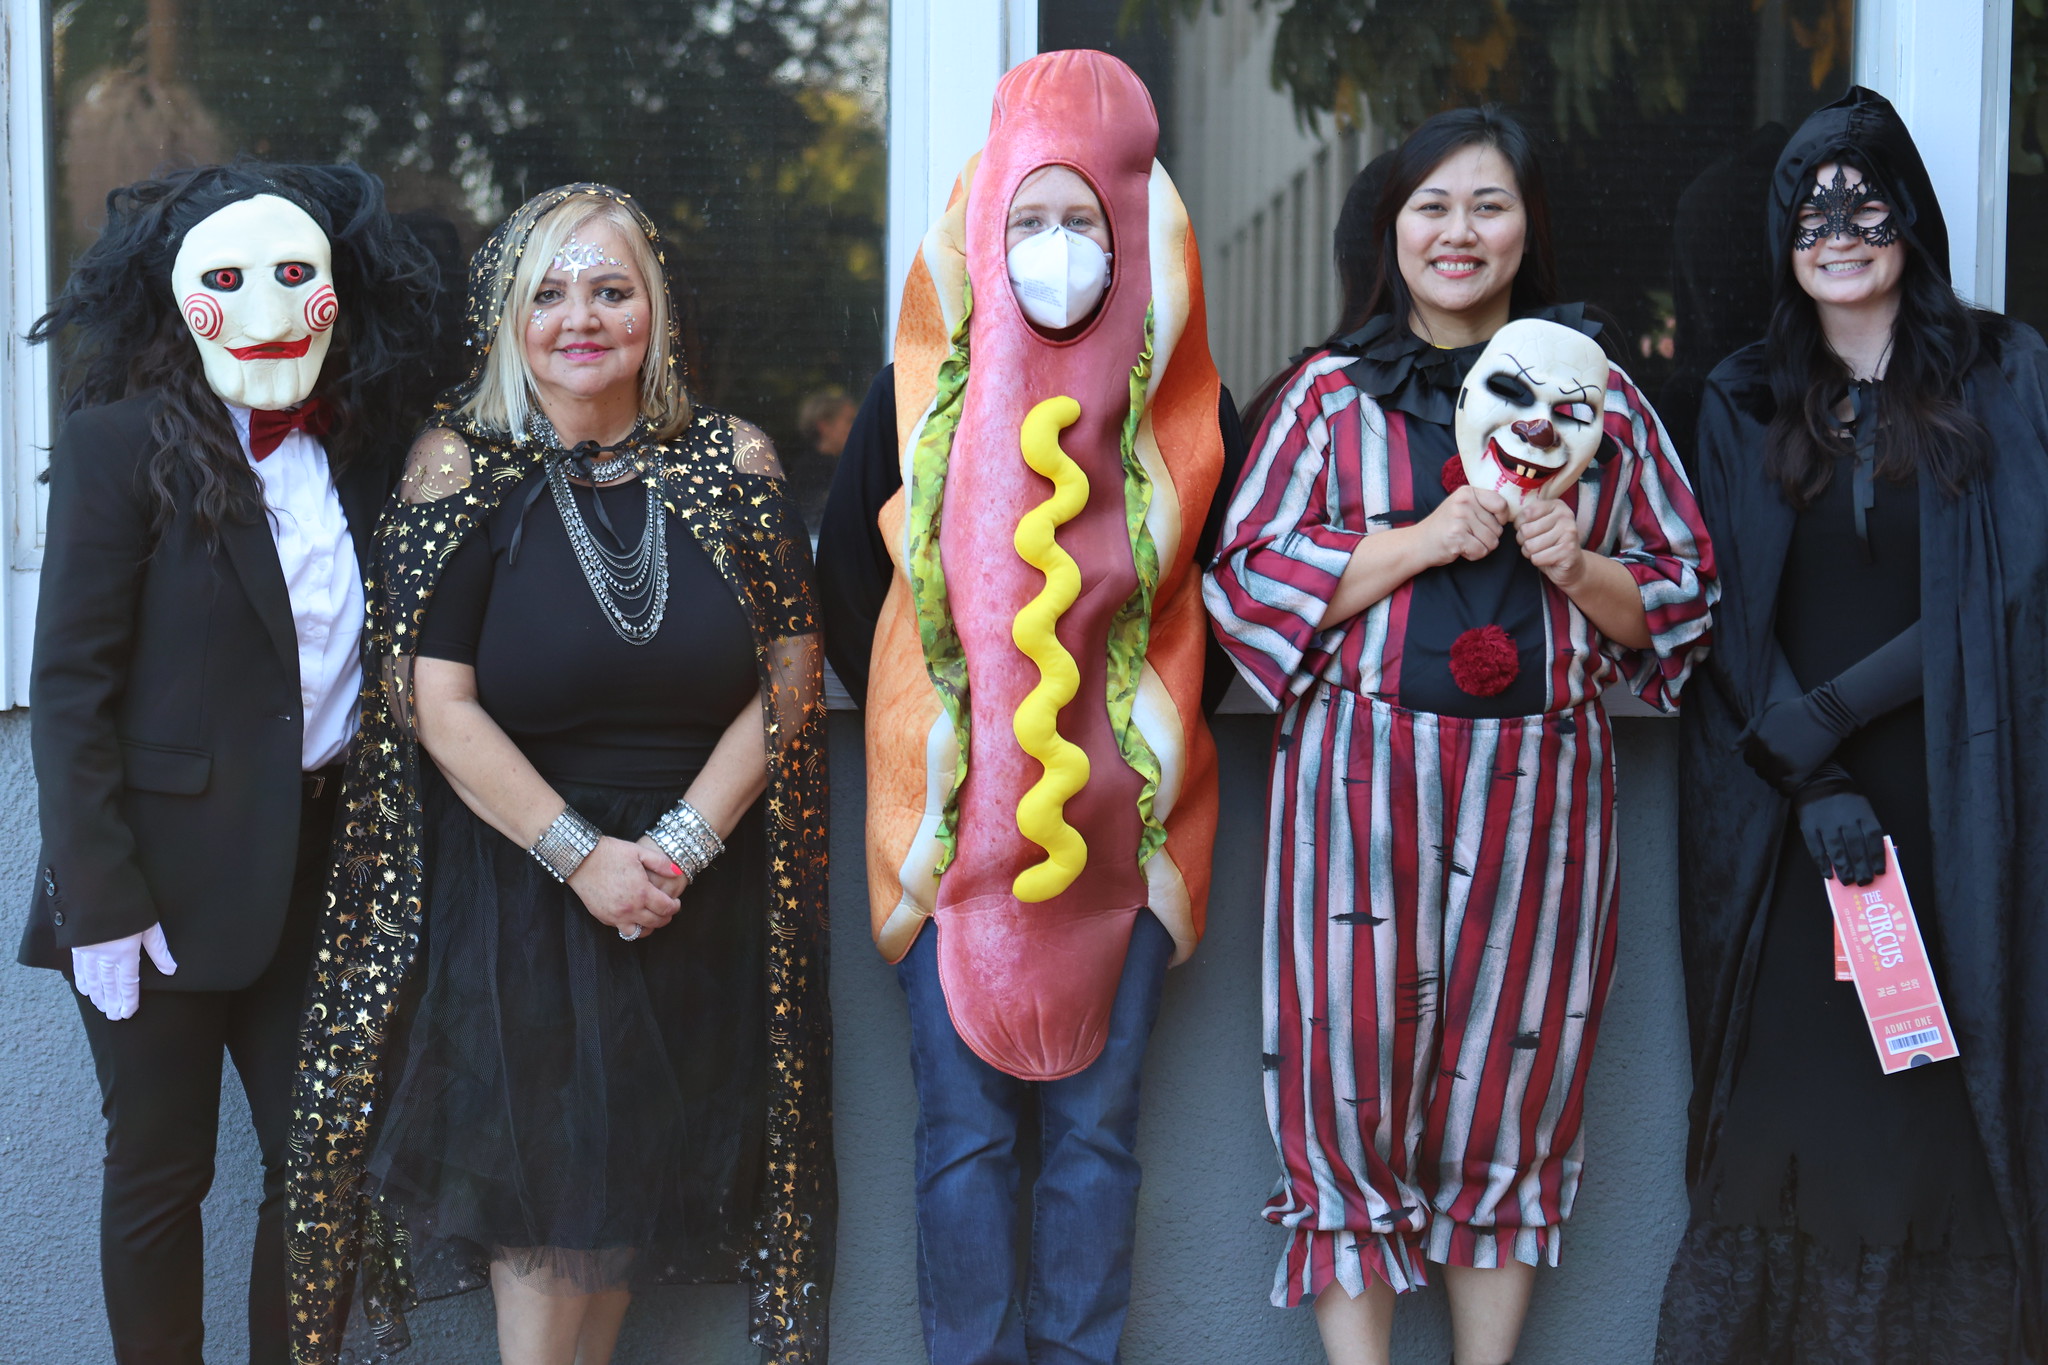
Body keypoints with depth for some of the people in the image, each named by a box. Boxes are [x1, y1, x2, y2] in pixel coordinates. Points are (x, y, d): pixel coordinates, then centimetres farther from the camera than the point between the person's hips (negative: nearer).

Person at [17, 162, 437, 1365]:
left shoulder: (357, 456, 8)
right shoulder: (120, 444, -9)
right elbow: (69, 688, -11)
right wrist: (100, 898, -15)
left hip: (314, 872, 5)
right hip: (167, 880, -5)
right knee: (161, 1173, 7)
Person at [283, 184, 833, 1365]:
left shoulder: (732, 462, 0)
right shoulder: (463, 465, -6)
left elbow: (789, 680, -1)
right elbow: (439, 702, -9)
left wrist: (684, 840, -11)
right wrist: (579, 854, -15)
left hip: (698, 889, 2)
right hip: (516, 879, -2)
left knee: (640, 1174, 10)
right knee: (536, 1177, 0)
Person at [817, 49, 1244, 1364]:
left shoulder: (1183, 405, -1)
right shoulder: (921, 392, -1)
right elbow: (848, 576, 11)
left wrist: (1154, 711, 8)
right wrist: (920, 713, 10)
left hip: (1125, 819, 0)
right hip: (954, 816, 0)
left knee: (1093, 1129, 7)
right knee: (965, 1134, 4)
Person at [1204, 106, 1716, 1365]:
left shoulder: (1597, 395, 10)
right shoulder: (1331, 394, 7)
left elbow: (1686, 595, 11)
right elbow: (1247, 575, -1)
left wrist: (1582, 569, -10)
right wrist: (1427, 538, -10)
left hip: (1538, 780, 1)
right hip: (1365, 769, -1)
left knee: (1513, 1082, 6)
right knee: (1353, 1069, -2)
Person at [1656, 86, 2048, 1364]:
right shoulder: (1745, 401, 11)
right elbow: (1736, 617, 5)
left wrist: (1826, 715, -12)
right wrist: (1808, 779, -10)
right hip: (1788, 811, 1)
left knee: (1940, 1099, -2)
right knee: (1800, 1100, -2)